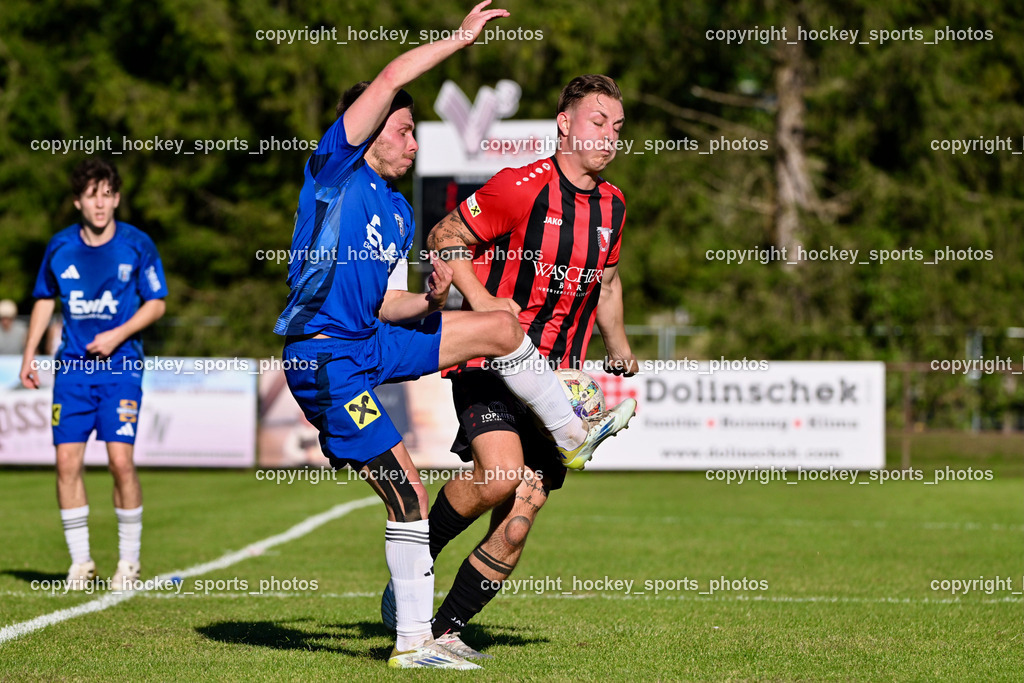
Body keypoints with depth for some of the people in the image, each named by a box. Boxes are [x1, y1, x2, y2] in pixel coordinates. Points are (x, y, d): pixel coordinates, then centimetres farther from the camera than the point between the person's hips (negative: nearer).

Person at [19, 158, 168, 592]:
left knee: (121, 459, -11)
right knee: (67, 460, -4)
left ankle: (129, 560, 4)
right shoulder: (60, 247, 3)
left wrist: (118, 334, -13)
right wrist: (29, 355, 11)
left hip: (121, 364, -3)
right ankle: (80, 561, 8)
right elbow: (45, 299, 17)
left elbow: (156, 303, 1)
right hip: (73, 364, 3)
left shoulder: (137, 245, -4)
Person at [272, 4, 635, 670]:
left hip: (372, 342, 8)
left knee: (501, 327, 7)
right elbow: (391, 79, -15)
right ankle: (413, 641, -4)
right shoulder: (336, 167, -5)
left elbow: (385, 303, 16)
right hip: (324, 358, -8)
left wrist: (431, 301, -5)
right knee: (409, 493, -12)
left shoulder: (400, 214, 18)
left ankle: (572, 433, 27)